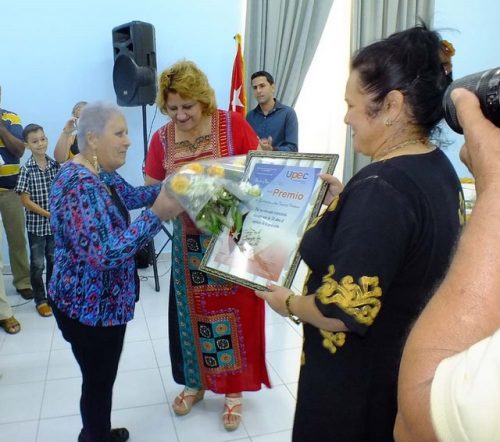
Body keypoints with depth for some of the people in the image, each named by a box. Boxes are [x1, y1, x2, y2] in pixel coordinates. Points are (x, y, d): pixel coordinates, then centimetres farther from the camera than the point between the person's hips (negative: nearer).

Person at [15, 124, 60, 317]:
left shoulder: (55, 165, -1)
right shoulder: (26, 169, -11)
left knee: (54, 260, 14)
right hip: (36, 224, -3)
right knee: (37, 264, 7)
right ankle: (40, 301, 21)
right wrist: (47, 214, -15)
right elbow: (25, 200, -12)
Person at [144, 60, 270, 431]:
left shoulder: (233, 125, -12)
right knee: (192, 312, 14)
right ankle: (196, 381, 36)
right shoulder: (161, 140, -2)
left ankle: (234, 389, 28)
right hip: (190, 242, 3)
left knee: (234, 311, 8)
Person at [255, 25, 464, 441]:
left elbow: (342, 311, -30)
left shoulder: (379, 188, -31)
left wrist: (287, 302, -13)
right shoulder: (439, 168, -2)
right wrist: (345, 203, 10)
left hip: (360, 380, -8)